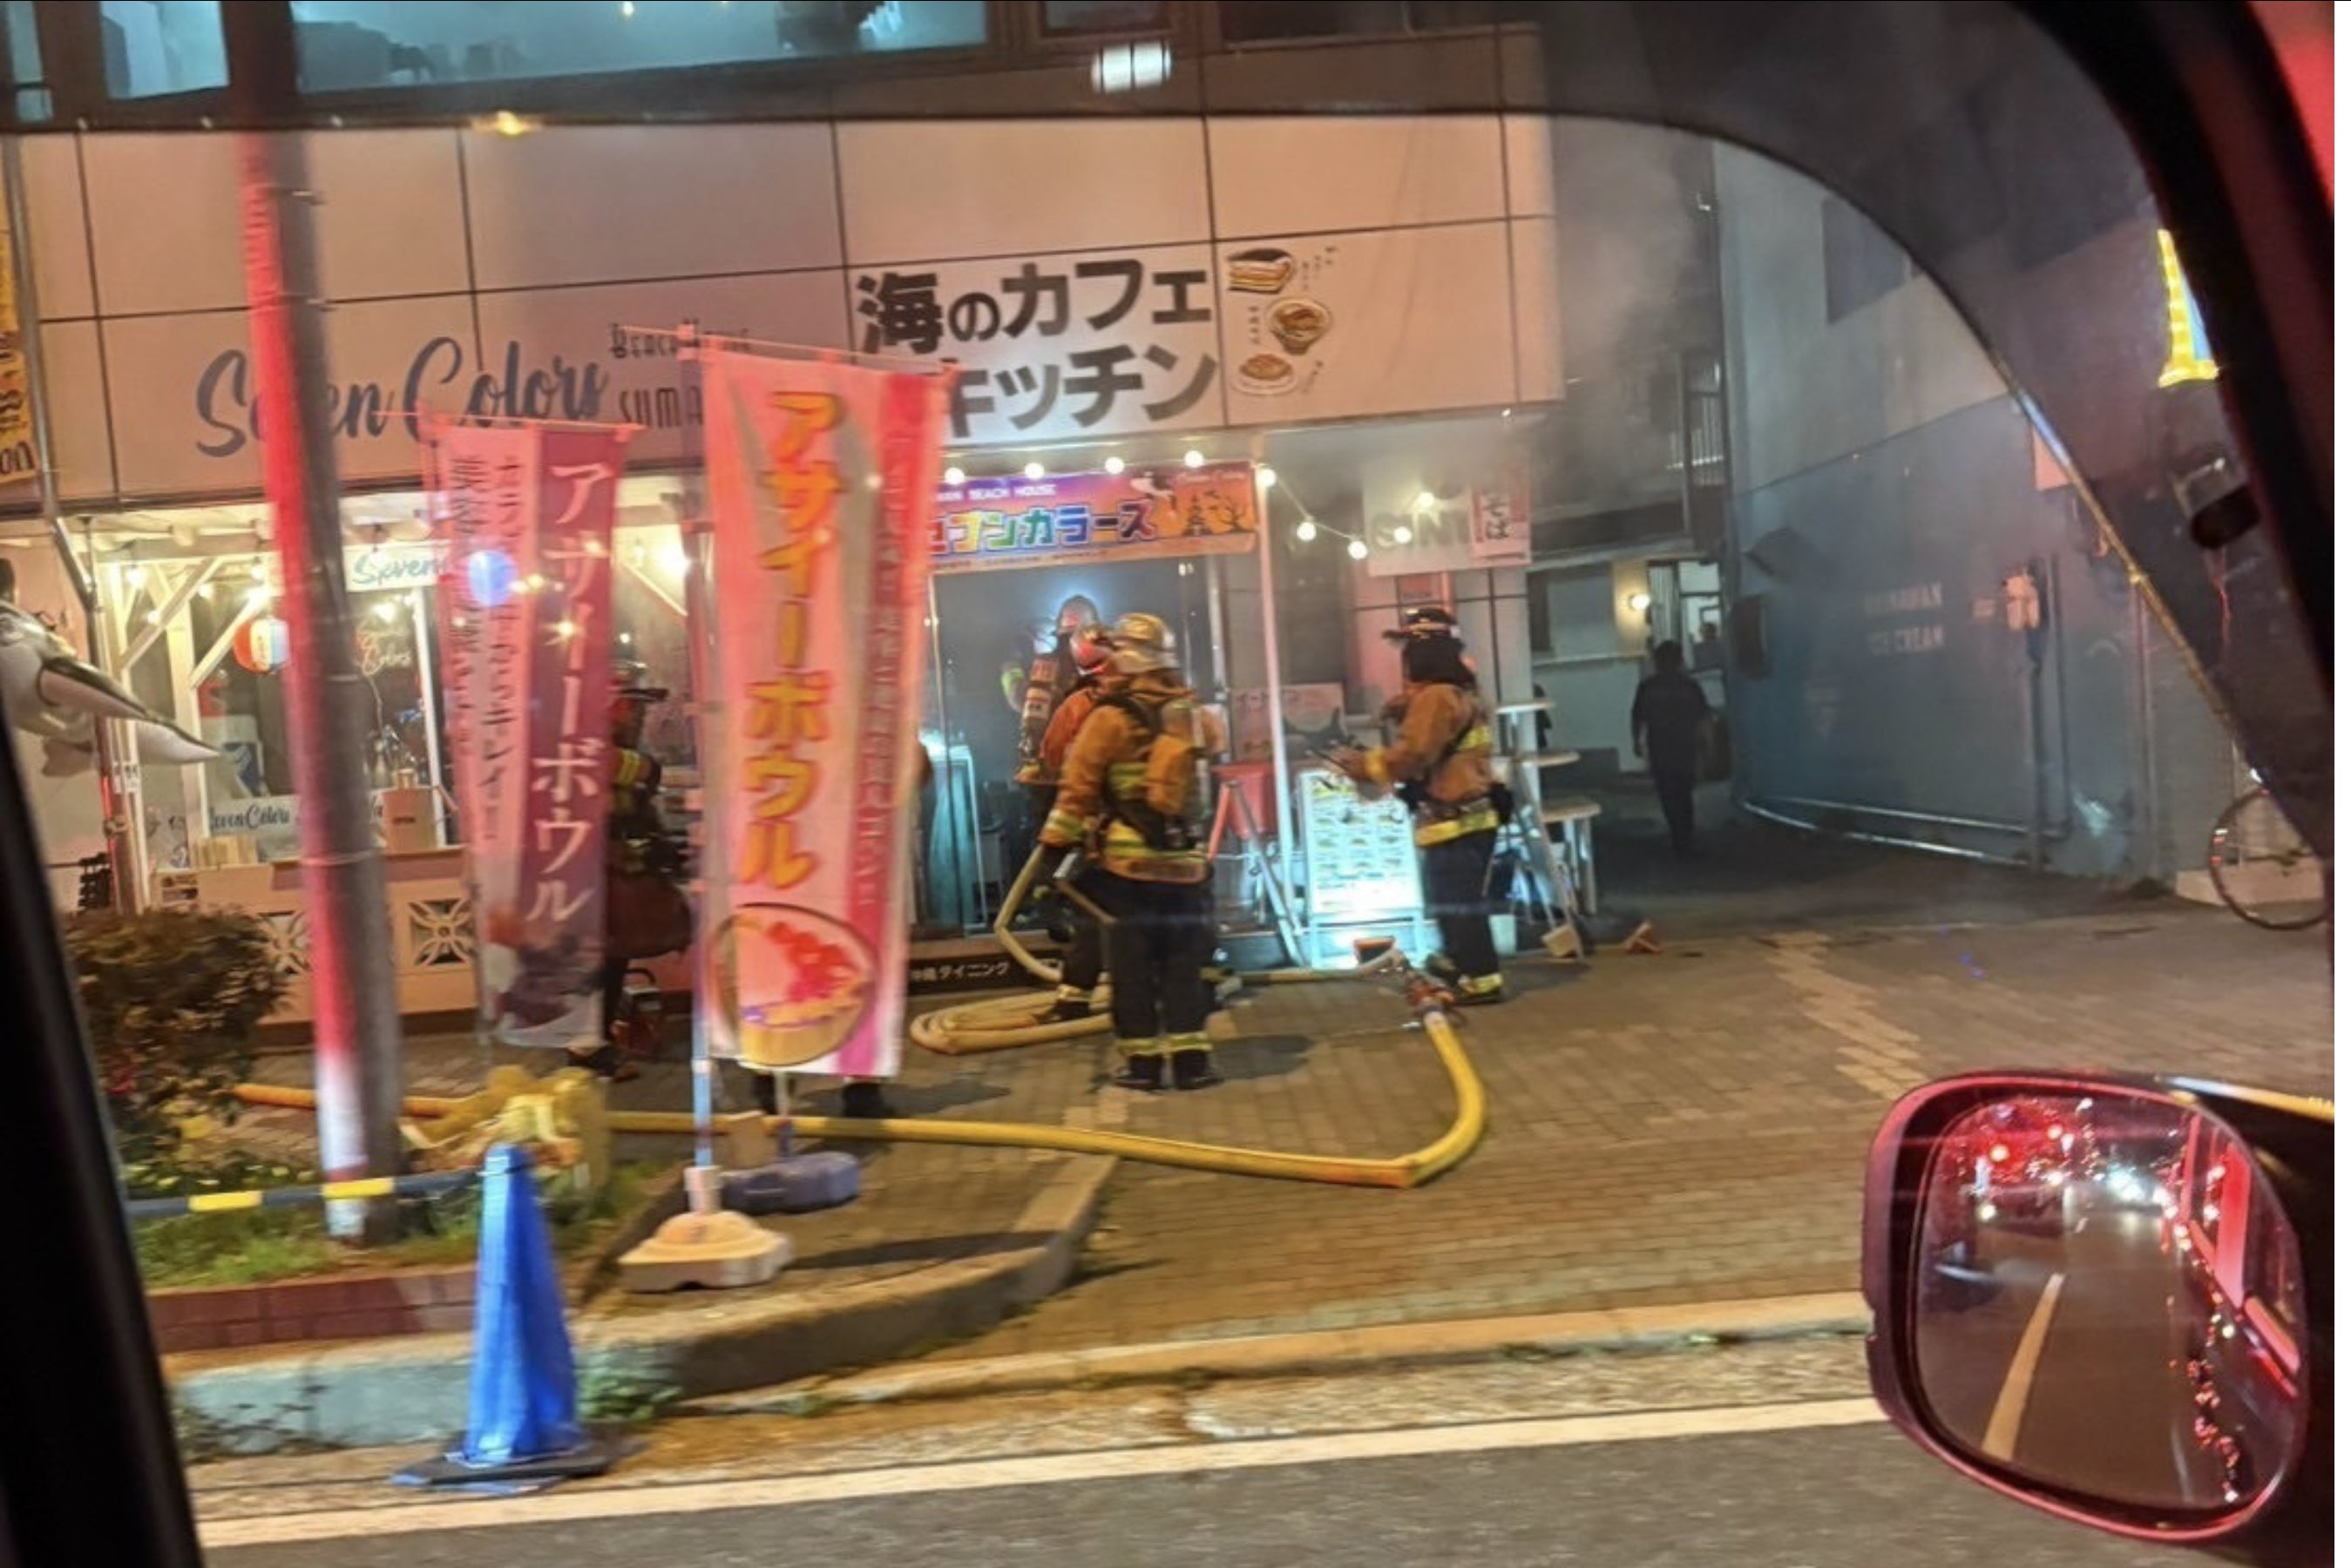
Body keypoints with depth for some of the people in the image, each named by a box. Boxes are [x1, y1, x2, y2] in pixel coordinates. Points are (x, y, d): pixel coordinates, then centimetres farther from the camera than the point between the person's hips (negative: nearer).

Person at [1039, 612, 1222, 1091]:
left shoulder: (1110, 718, -9)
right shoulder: (1194, 714, 4)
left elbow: (1076, 789, -10)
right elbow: (1215, 742, 27)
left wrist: (1056, 842, -1)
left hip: (1127, 861, -3)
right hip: (1186, 862, 3)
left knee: (1132, 963, 5)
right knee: (1184, 963, 10)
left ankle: (1141, 1061, 7)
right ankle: (1190, 1057, 8)